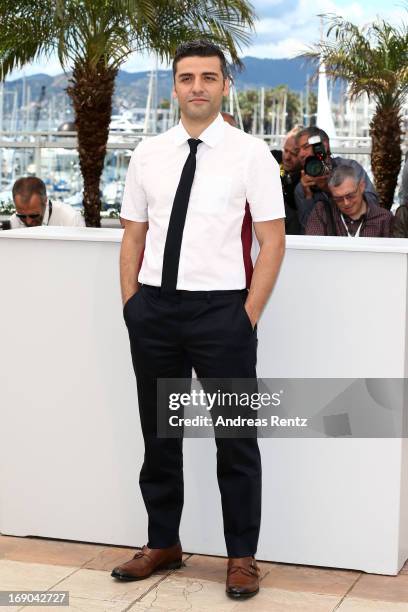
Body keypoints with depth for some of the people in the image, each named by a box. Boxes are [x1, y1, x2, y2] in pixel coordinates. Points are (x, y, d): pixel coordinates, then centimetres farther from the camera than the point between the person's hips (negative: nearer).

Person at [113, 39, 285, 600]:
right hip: (153, 307, 4)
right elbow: (133, 235, 12)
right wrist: (132, 306, 3)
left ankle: (242, 556, 20)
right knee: (158, 433, 14)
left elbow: (272, 241, -4)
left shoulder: (251, 154, -2)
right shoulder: (148, 154, 8)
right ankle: (163, 544, 30)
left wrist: (248, 317, -10)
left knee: (236, 439, 5)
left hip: (220, 307, -4)